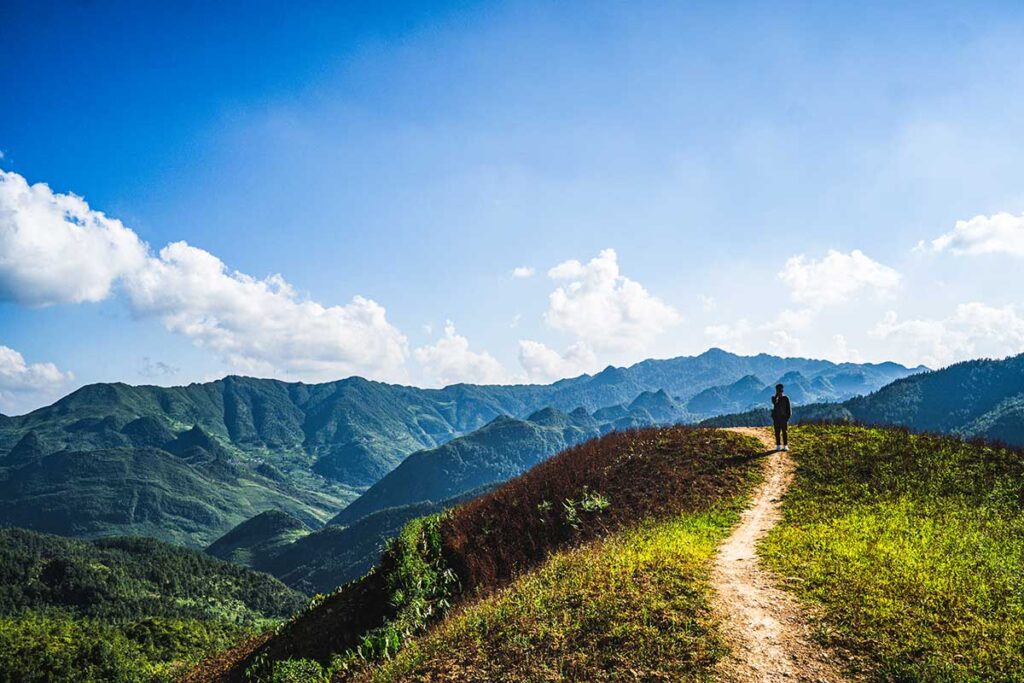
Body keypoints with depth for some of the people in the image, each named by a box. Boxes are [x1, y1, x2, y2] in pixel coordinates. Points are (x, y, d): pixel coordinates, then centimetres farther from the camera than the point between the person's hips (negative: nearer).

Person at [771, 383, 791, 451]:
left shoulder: (785, 398, 4)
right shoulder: (774, 398, 6)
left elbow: (789, 408, 5)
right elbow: (774, 402, -19)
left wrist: (788, 416, -5)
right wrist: (777, 395, -17)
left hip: (784, 418, -1)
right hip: (776, 418, 1)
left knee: (785, 432, -1)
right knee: (777, 433, 2)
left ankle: (785, 446, 2)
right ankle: (778, 446, 6)